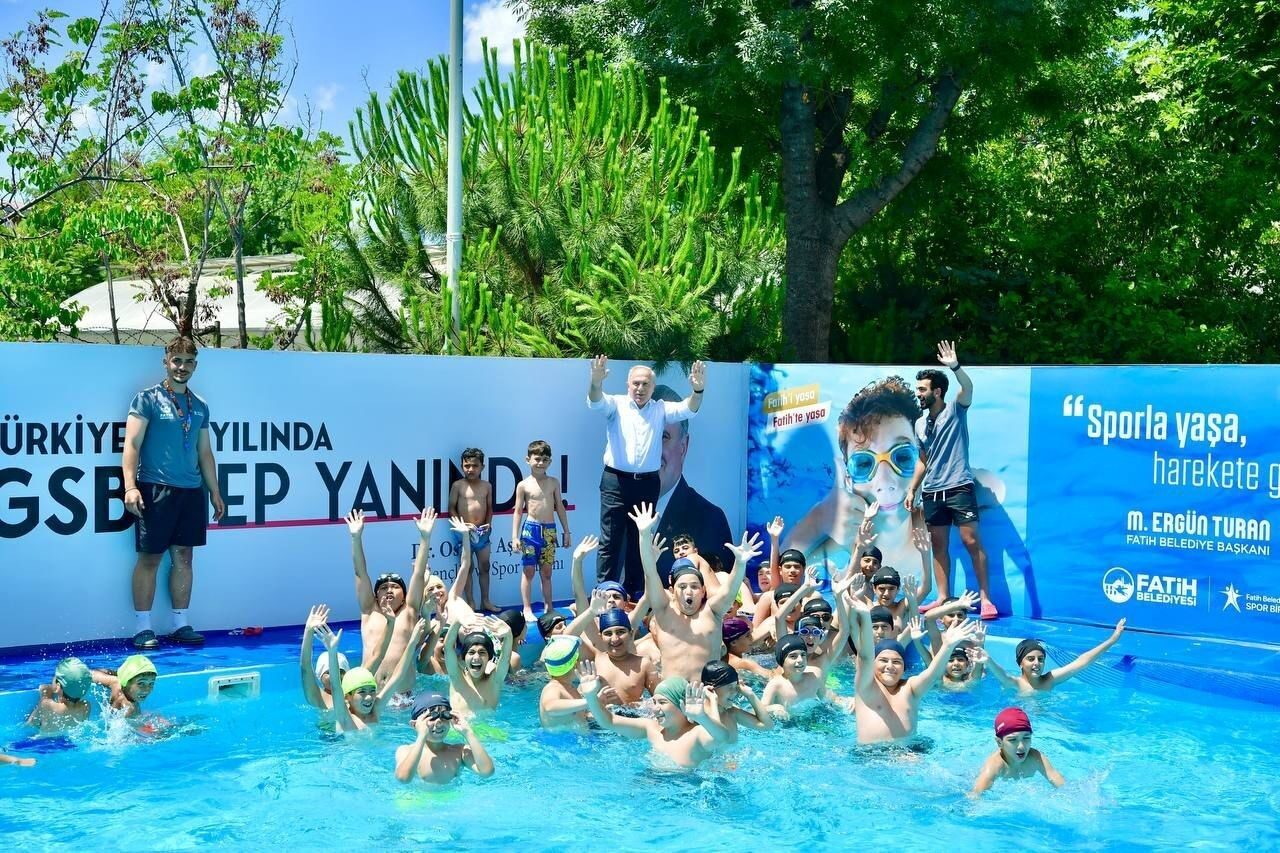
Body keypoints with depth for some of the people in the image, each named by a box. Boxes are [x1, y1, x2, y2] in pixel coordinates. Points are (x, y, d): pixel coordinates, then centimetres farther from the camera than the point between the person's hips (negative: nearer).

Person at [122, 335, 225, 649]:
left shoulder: (199, 406, 14)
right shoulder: (148, 399, -2)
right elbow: (132, 444, -9)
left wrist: (214, 491, 16)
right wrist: (130, 486, -19)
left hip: (191, 491, 5)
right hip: (155, 488, -5)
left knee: (183, 556, 9)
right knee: (150, 557, -1)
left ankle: (180, 624, 16)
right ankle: (142, 627, 5)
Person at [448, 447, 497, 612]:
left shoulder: (487, 486, 4)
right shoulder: (458, 485, -6)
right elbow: (451, 509, -5)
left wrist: (488, 523, -4)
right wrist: (463, 524, -16)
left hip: (482, 532, 4)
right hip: (464, 532, -4)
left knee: (484, 566, 11)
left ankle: (485, 601, 21)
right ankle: (470, 603, 11)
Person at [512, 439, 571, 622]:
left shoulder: (553, 483, 6)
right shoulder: (523, 485, -2)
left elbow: (560, 507, 11)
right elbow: (518, 511, -1)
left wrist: (566, 531, 10)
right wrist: (515, 536, -6)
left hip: (549, 530, 3)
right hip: (531, 529, -3)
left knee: (546, 572, 10)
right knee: (528, 571, 2)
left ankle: (548, 607, 17)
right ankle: (527, 609, 7)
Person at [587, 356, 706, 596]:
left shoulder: (660, 409, 10)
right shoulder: (616, 404, 3)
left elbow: (687, 409, -4)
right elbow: (596, 403, -16)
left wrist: (698, 391, -27)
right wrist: (596, 384, -40)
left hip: (648, 483, 3)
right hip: (616, 480, -3)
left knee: (640, 540, 10)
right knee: (610, 540, -2)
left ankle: (635, 592, 18)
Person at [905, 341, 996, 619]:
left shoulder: (955, 411, -3)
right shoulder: (920, 423, 13)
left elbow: (968, 387, -22)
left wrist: (955, 366, -39)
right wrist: (912, 489, 16)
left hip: (959, 488, -6)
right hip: (931, 492, 6)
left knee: (972, 542, -7)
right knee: (938, 546, 7)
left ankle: (985, 599, -4)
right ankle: (944, 598, 13)